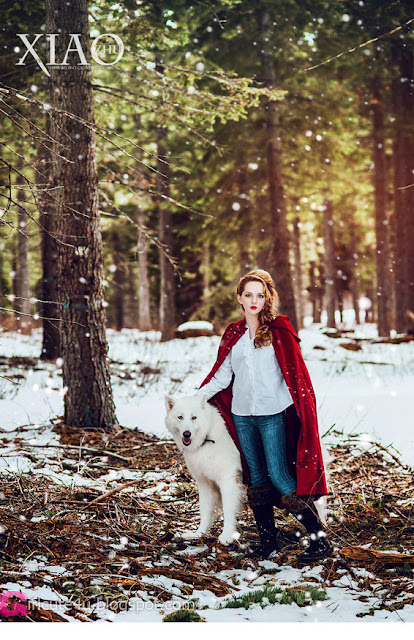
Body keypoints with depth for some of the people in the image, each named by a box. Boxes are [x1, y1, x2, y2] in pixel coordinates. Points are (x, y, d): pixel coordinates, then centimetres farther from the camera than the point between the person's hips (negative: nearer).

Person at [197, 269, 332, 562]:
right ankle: (268, 538, 16)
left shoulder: (279, 330, 1)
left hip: (273, 414, -4)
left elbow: (295, 371, 0)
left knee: (278, 474, -11)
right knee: (256, 477, 7)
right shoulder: (233, 334, 12)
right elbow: (222, 375, 13)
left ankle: (321, 538, -6)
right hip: (241, 414, 5)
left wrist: (305, 405, -9)